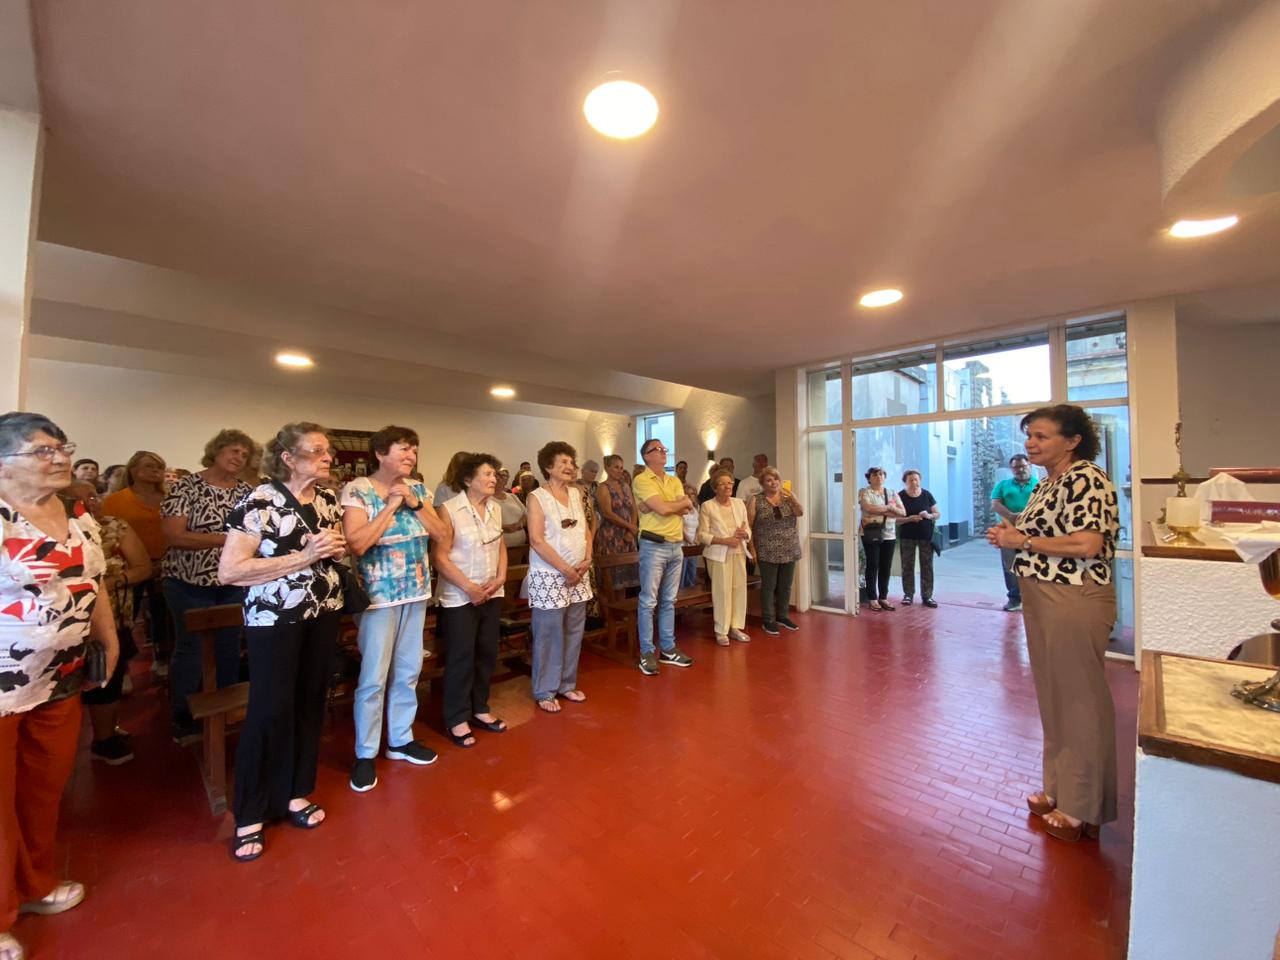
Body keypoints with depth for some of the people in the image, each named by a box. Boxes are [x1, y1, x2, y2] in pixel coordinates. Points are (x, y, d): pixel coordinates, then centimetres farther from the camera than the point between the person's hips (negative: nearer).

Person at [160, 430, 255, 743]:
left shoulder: (247, 492, 4)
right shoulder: (187, 487, -9)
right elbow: (173, 536, -17)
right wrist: (225, 538, -25)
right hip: (189, 581, -4)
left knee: (229, 645, 13)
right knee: (190, 647, 6)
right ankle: (183, 719, 22)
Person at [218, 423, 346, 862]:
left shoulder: (328, 499, 4)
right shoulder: (259, 502, -16)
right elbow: (228, 570, -19)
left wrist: (338, 547, -5)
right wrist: (302, 557, -24)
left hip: (323, 613, 6)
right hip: (274, 618, -6)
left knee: (310, 704, 13)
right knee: (270, 712, 2)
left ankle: (296, 793, 32)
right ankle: (249, 815, 22)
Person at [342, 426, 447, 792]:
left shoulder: (418, 488, 5)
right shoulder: (357, 490, -11)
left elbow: (440, 532, 2)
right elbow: (356, 543, -22)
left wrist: (414, 503, -10)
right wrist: (391, 505, -19)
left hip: (416, 593, 6)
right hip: (377, 595, -5)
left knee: (409, 671, 15)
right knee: (374, 677, 3)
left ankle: (401, 739, 33)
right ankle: (365, 754, 23)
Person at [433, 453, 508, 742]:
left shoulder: (495, 509, 6)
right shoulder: (449, 510, -13)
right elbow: (439, 557, -14)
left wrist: (501, 578, -2)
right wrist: (469, 587, -15)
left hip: (492, 595, 6)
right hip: (460, 597, -6)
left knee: (487, 654, 13)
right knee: (461, 658, 4)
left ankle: (480, 709, 31)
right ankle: (457, 719, 21)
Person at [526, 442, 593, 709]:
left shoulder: (576, 493, 10)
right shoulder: (537, 497, -8)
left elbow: (586, 530, 12)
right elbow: (536, 540, -14)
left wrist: (587, 560, -4)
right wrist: (565, 569, -15)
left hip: (578, 574, 6)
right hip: (549, 575, -6)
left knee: (573, 632, 12)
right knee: (549, 635, 1)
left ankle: (567, 684, 28)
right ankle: (545, 692, 18)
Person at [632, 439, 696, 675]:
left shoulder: (675, 481, 15)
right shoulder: (641, 480, -7)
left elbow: (685, 510, 3)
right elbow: (663, 509, -17)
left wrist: (666, 505, -12)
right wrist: (684, 502, 1)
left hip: (676, 546, 7)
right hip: (654, 546, -7)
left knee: (669, 601, 13)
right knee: (649, 601, -1)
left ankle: (668, 649, 22)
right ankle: (647, 652, 8)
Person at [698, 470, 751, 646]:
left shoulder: (739, 503, 10)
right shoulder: (707, 506, -5)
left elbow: (748, 530, 13)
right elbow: (702, 535, -8)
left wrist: (744, 534, -11)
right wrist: (724, 540, -18)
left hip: (739, 553, 5)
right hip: (718, 554, -5)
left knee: (740, 589, 4)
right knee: (722, 591, -3)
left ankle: (736, 627, 19)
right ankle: (721, 631, 10)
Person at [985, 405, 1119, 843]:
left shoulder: (1085, 479, -14)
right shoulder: (1049, 482, 14)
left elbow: (1085, 545, -23)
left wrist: (1023, 541, -14)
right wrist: (1012, 534, 4)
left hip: (1074, 603, -10)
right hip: (1043, 601, 10)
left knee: (1079, 699, 3)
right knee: (1054, 696, 18)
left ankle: (1084, 808, 20)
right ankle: (1060, 788, 34)